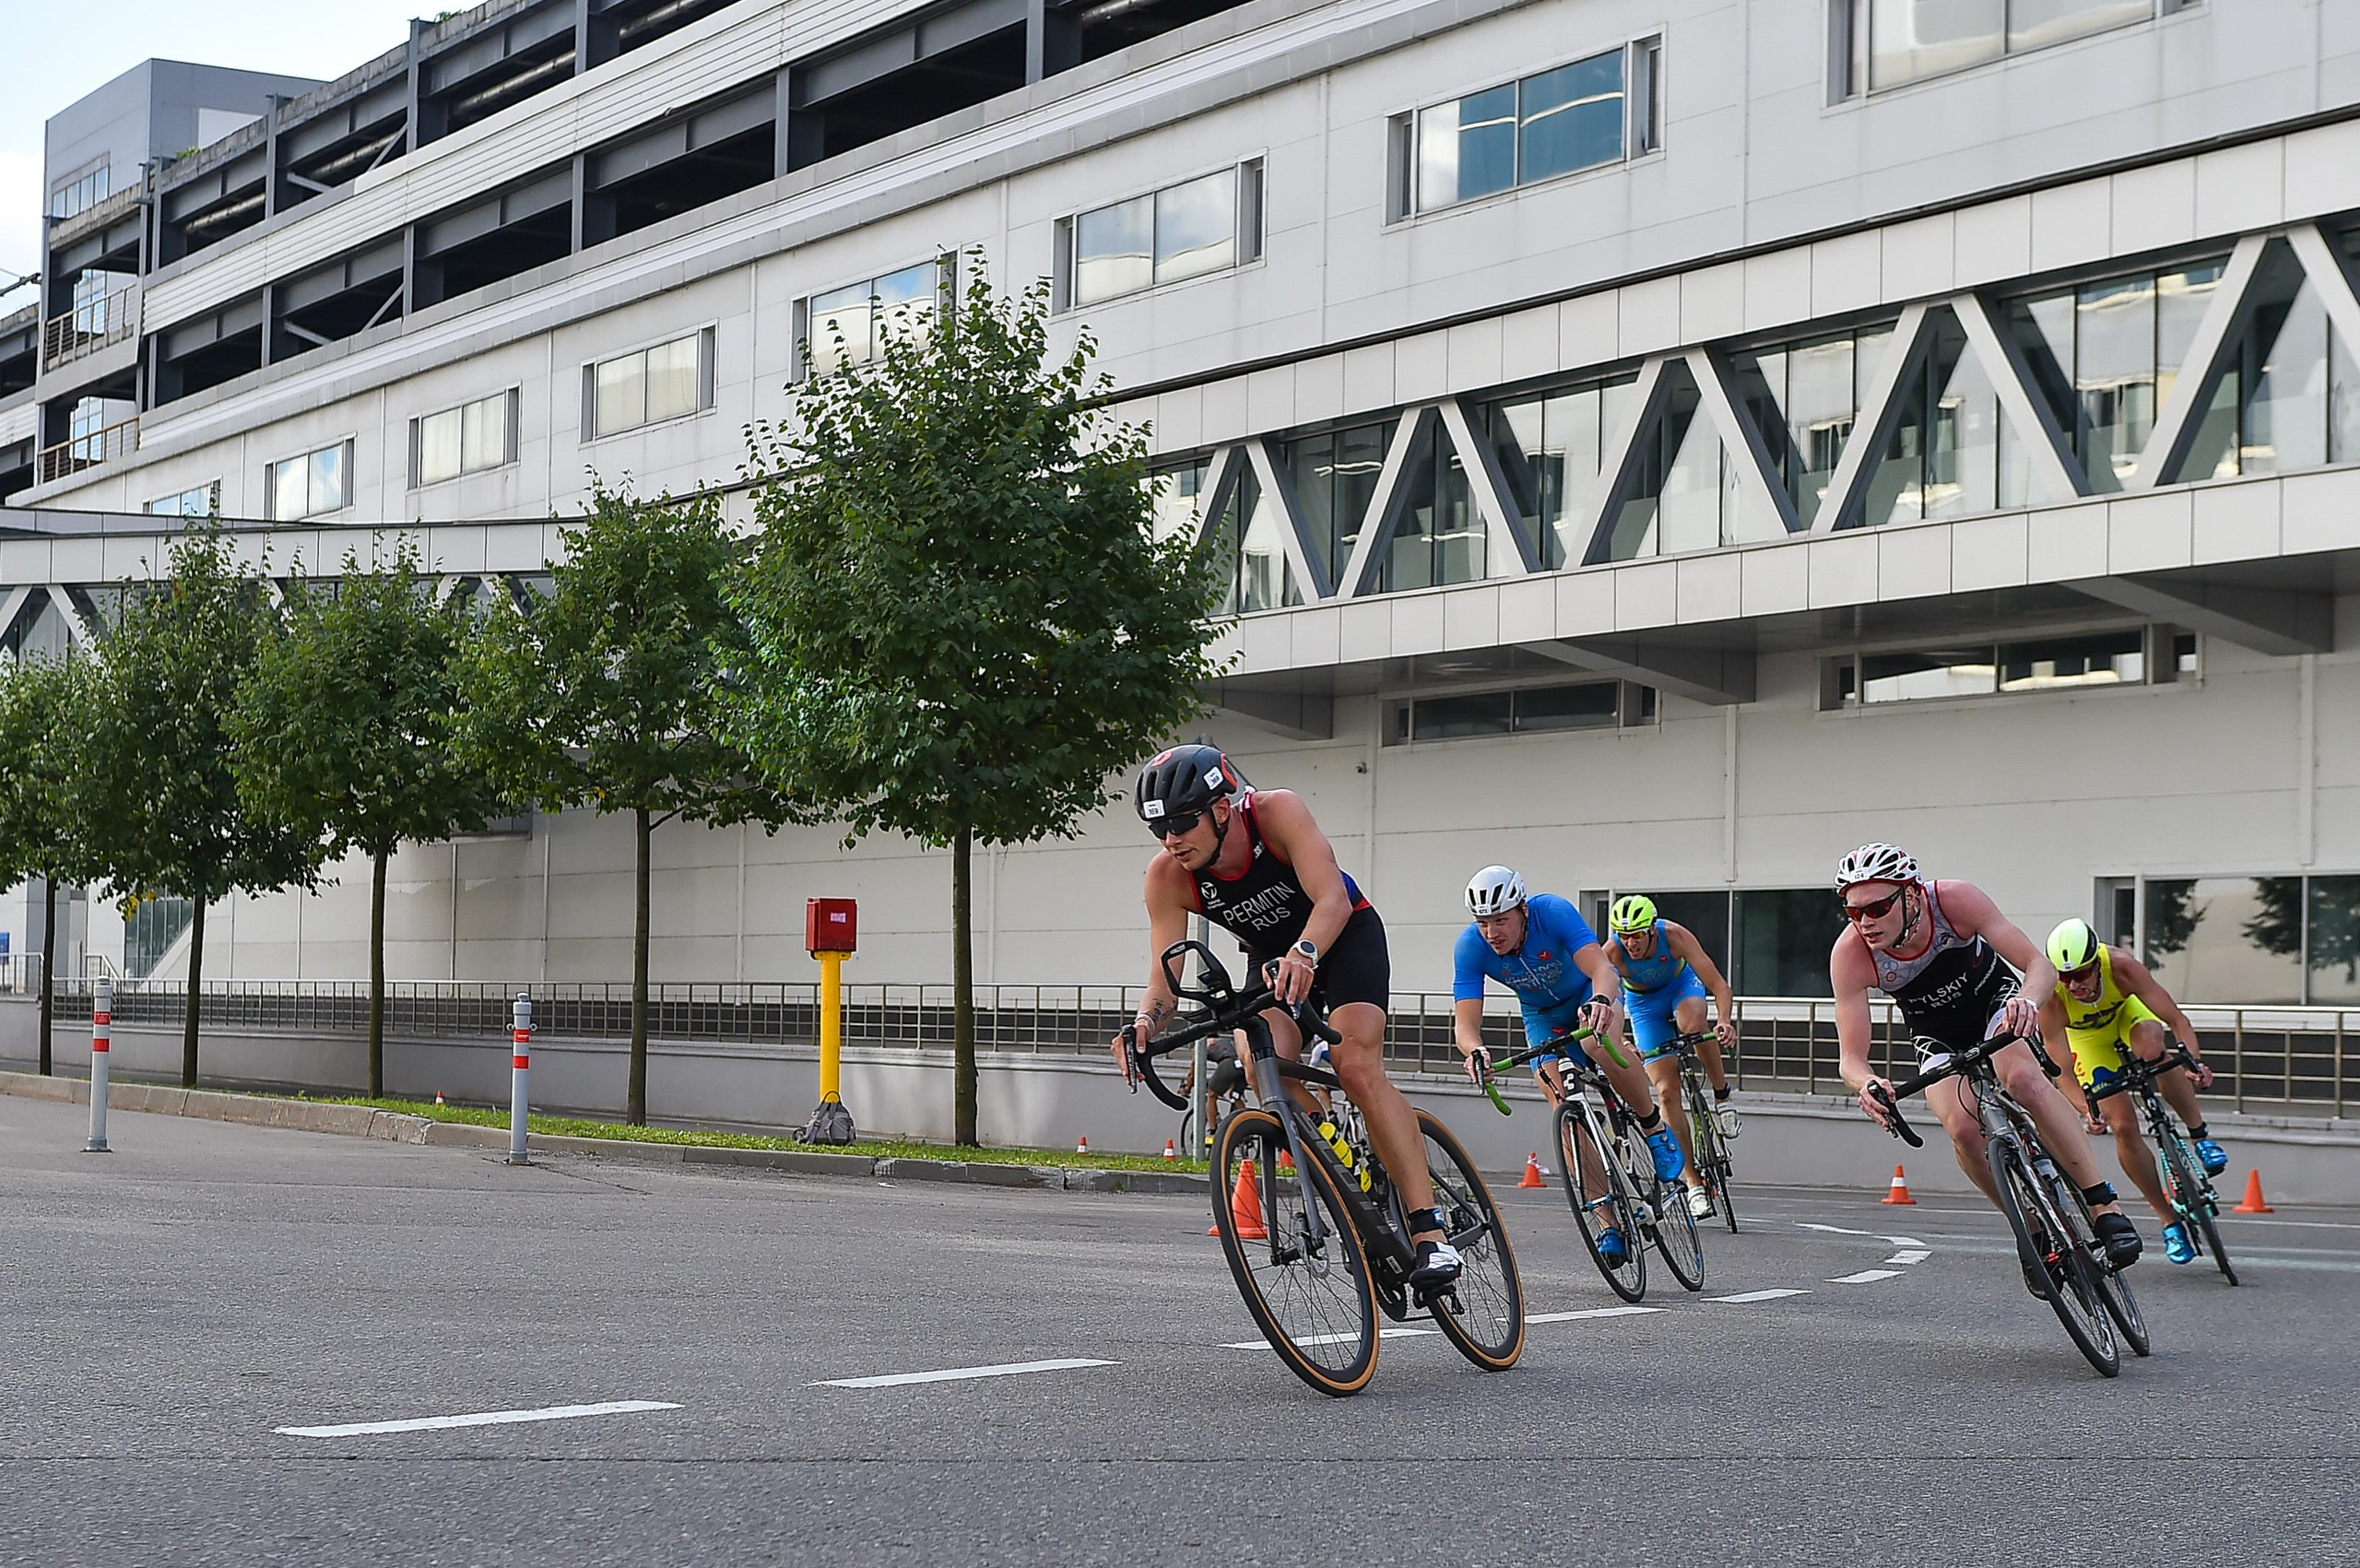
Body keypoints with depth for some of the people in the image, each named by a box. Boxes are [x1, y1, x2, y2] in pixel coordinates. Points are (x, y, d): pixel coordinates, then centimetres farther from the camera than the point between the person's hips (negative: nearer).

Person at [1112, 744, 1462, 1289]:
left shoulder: (1277, 811, -32)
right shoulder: (1167, 877, -22)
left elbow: (1333, 899, -42)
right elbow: (1164, 976, -25)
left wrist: (1304, 953, -62)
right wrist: (1146, 1021, -47)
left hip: (1344, 936, -4)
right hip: (1272, 957, 4)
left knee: (1357, 1067, -25)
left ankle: (1430, 1230, -29)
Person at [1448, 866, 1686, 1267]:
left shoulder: (1553, 912, -34)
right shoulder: (1470, 947, -28)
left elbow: (1601, 969, -44)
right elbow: (1465, 1021, -34)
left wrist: (1600, 1001, -66)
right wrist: (1475, 1050, -57)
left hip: (1589, 993, -3)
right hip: (1543, 1015, 3)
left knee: (1600, 1047, -36)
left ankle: (1655, 1127, -12)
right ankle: (1610, 1222, -6)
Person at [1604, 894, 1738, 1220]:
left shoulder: (1675, 936, -33)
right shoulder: (1612, 952, -33)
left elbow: (1718, 985, -34)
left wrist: (1724, 1021, -52)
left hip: (1682, 984, -1)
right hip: (1644, 1002, 1)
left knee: (1693, 1025, -38)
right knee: (1667, 1091, -9)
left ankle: (1722, 1094, -13)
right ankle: (1693, 1179, -2)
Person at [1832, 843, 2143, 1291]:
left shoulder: (1956, 900, -32)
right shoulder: (1850, 954, -30)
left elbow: (2041, 965, -28)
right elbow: (1851, 1057, -29)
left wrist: (2027, 999, -52)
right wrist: (1866, 1084, -53)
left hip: (1994, 1001, -1)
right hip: (1940, 1039, 1)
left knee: (2023, 1078, -33)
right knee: (1963, 1127, -26)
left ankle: (2105, 1207, -27)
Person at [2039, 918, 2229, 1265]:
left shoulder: (2121, 967, -38)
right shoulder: (2051, 999, -37)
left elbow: (2176, 1018, -35)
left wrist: (2195, 1061, -52)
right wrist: (2088, 1111, -50)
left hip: (2127, 1010, -1)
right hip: (2088, 1037, 1)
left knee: (2152, 1047, -37)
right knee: (2123, 1126, -11)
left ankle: (2200, 1135, -16)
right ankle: (2169, 1220, 4)